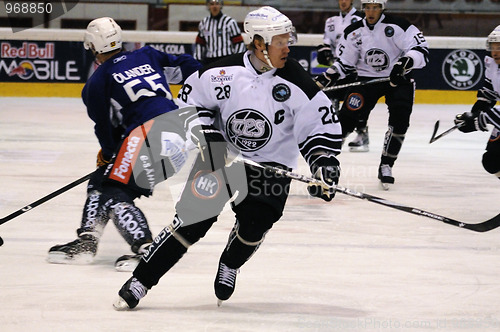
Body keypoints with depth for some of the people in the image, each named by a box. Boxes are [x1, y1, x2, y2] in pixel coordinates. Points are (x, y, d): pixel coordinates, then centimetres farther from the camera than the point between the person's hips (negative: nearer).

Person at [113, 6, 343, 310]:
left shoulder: (296, 83, -13)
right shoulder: (224, 72, -13)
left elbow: (322, 124, -8)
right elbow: (192, 96, 2)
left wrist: (324, 162, -20)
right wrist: (205, 130, -10)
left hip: (271, 165, 1)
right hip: (221, 156, -1)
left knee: (254, 224, -15)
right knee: (196, 216, -11)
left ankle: (230, 265, 21)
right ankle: (139, 282, -5)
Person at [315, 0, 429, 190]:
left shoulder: (397, 26, -15)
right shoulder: (353, 32, -1)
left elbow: (421, 49, -18)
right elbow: (344, 62, 8)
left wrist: (405, 62, -36)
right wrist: (326, 78, -6)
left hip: (398, 78, -2)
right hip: (367, 79, 2)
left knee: (400, 119, -20)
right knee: (347, 116, -8)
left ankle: (386, 166, -7)